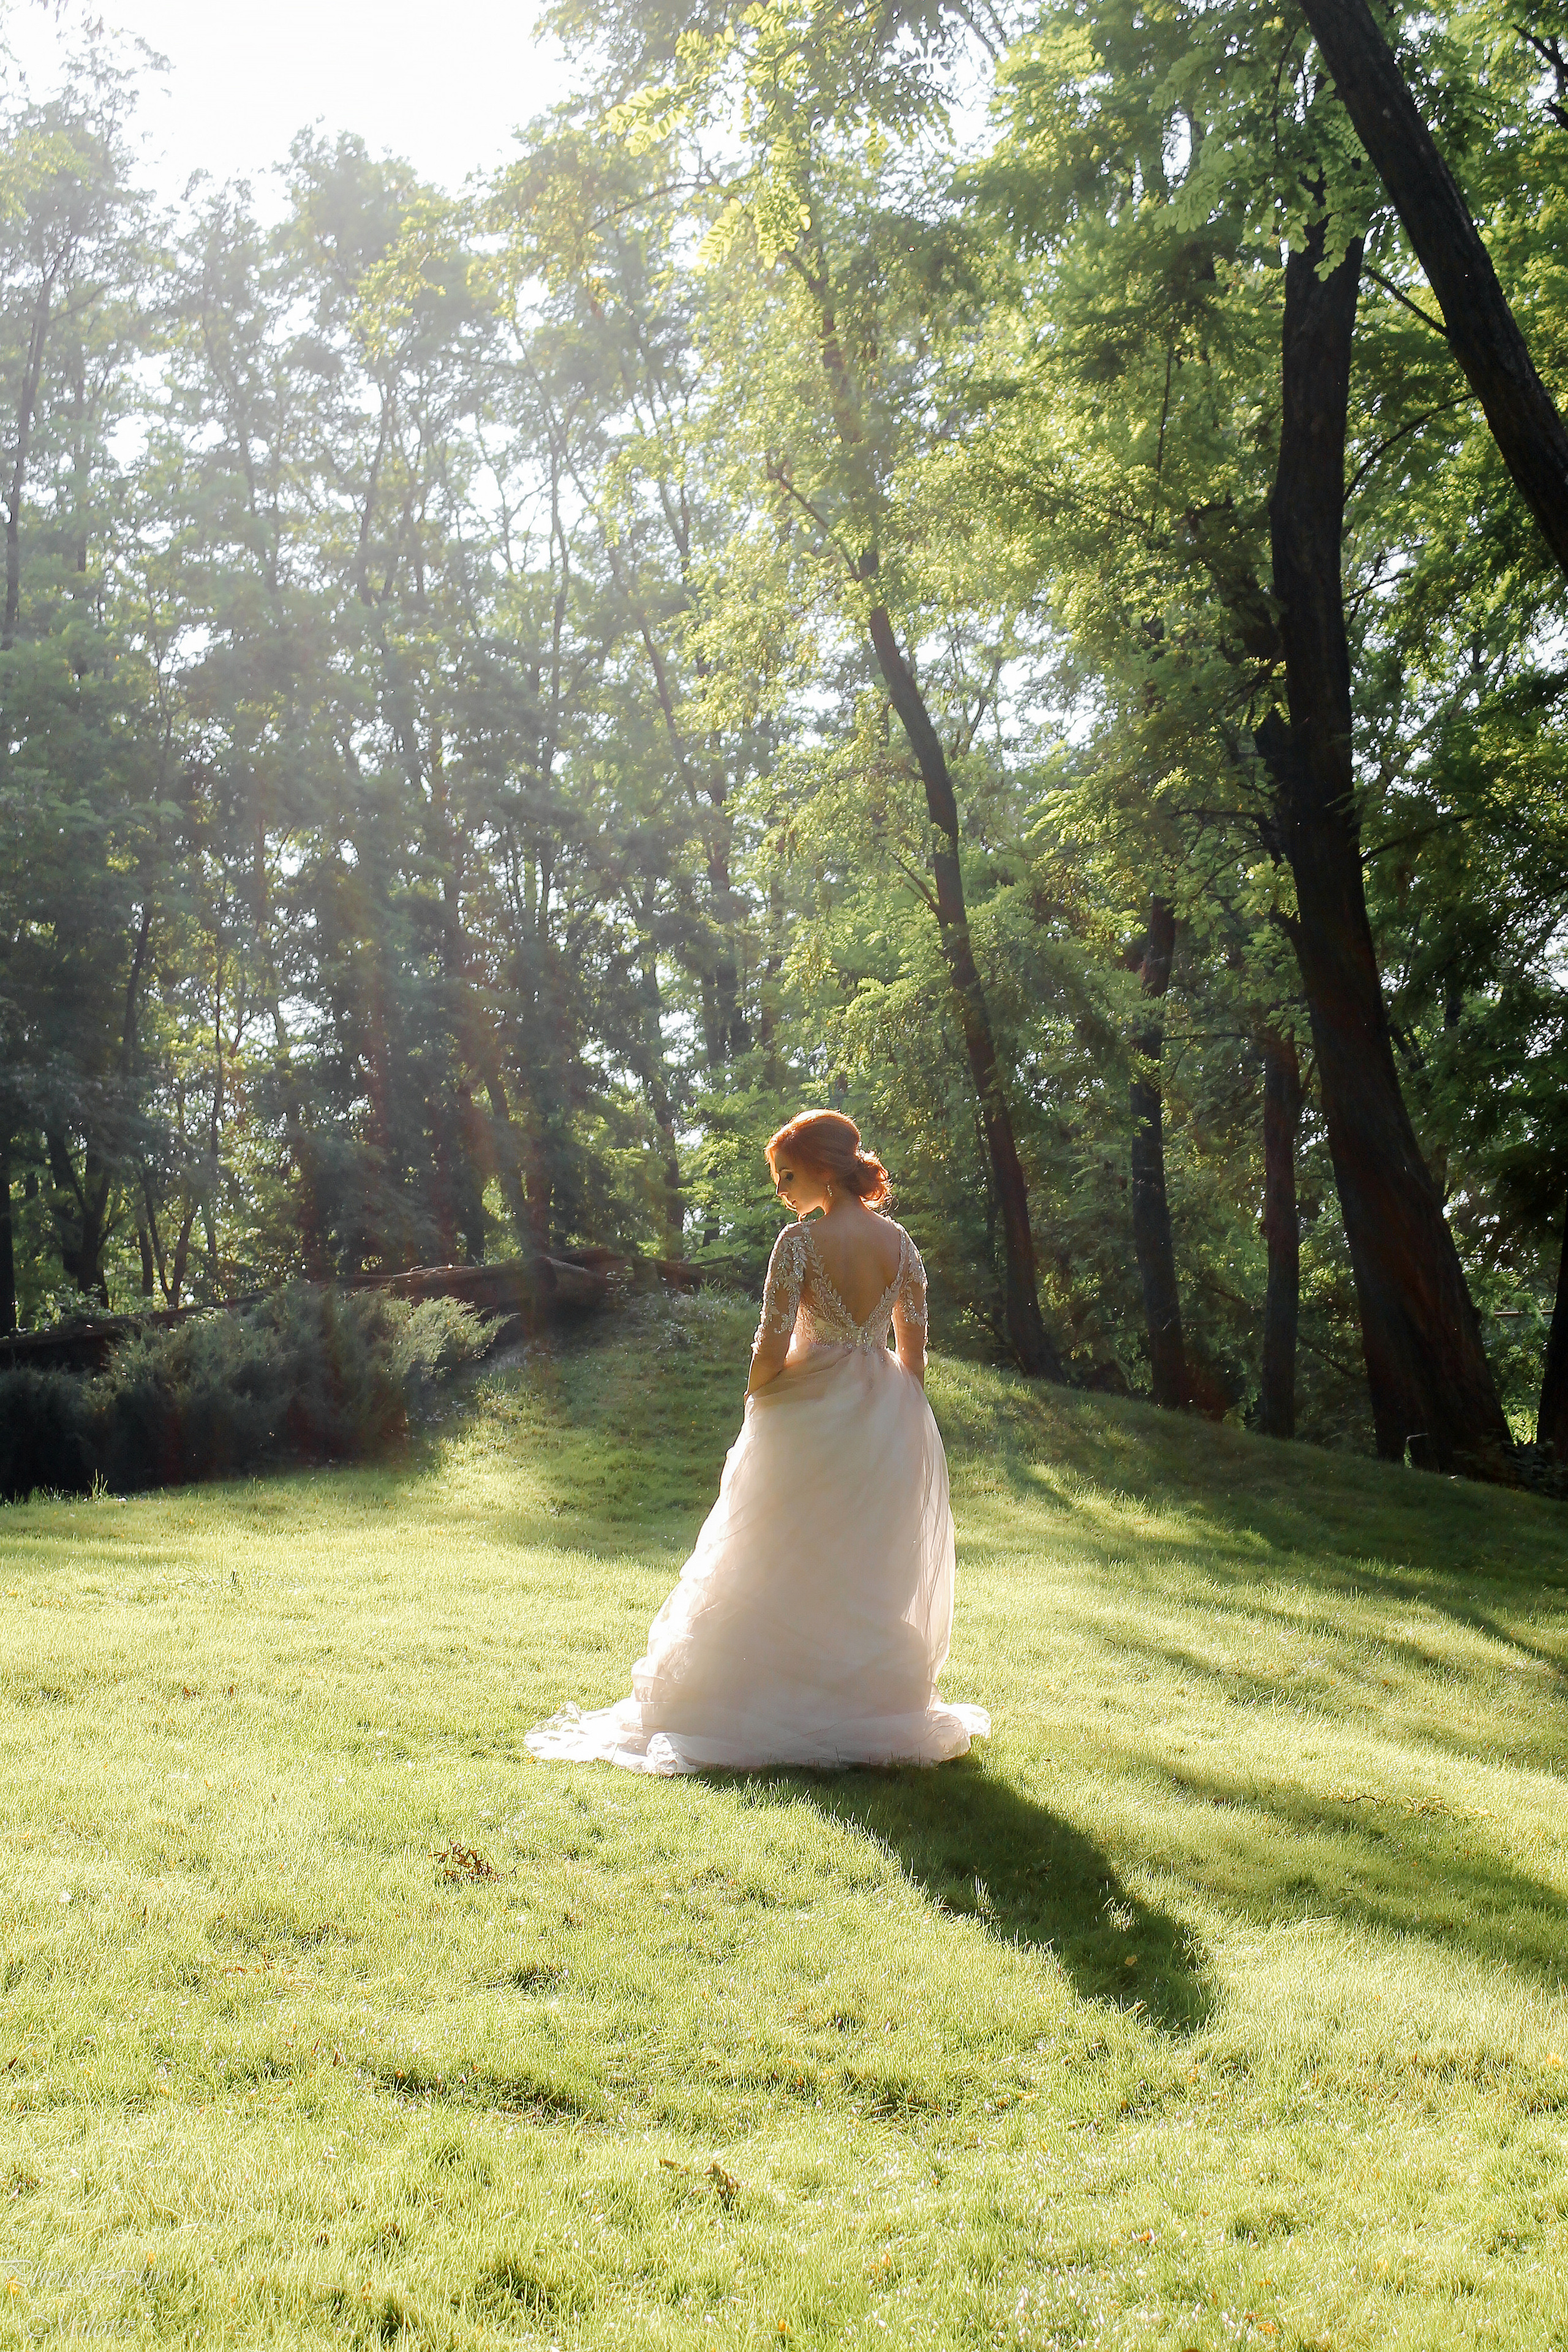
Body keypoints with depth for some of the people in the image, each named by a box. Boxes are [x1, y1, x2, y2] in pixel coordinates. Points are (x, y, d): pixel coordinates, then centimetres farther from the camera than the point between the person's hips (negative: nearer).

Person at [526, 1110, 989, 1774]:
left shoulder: (801, 1240, -14)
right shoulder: (899, 1241, 2)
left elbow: (772, 1346, -16)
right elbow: (915, 1347, 5)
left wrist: (757, 1403, 2)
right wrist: (896, 1413, 16)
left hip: (811, 1414, -5)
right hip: (890, 1418, 5)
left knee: (788, 1569, 8)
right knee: (878, 1577, 15)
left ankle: (768, 1704, 15)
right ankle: (874, 1701, 23)